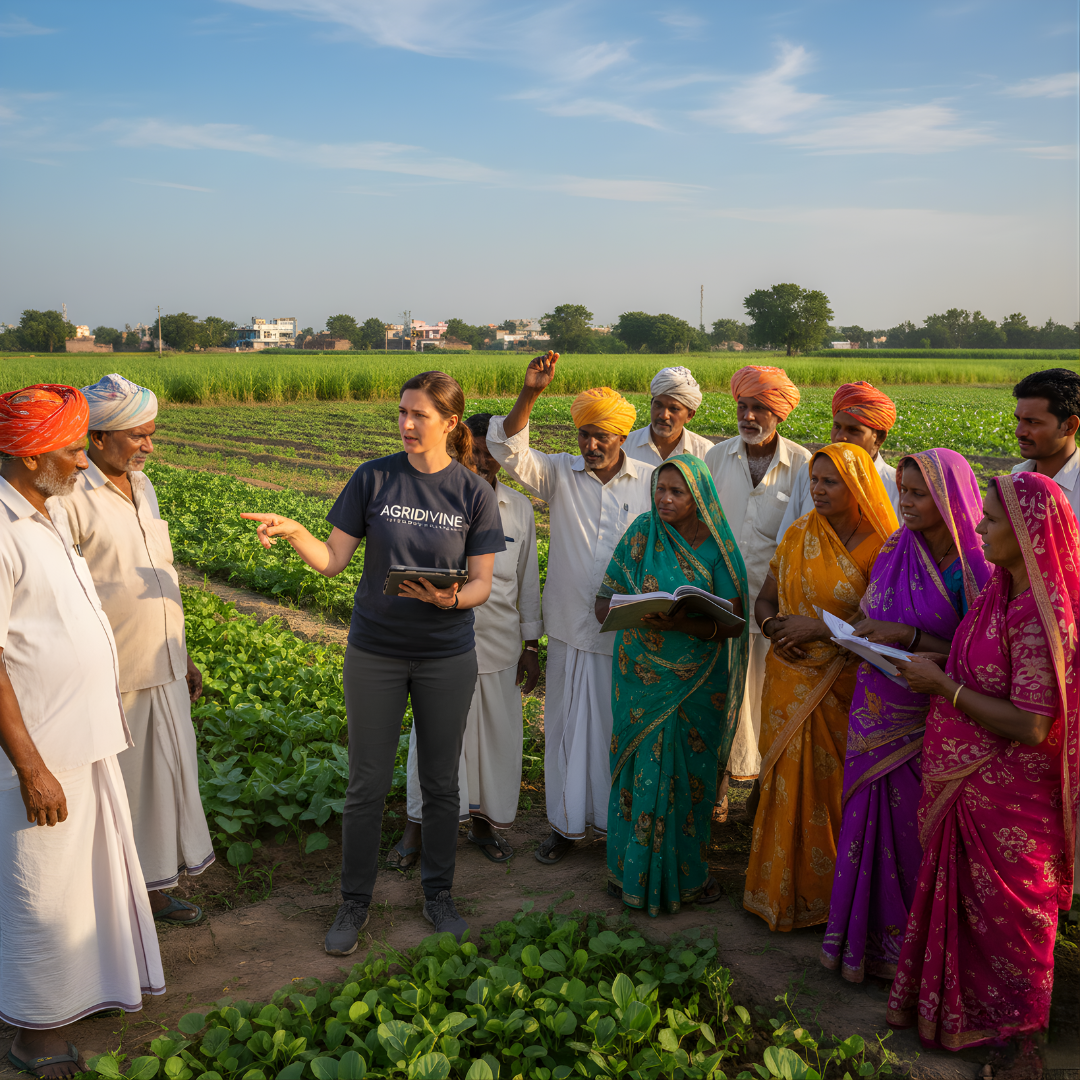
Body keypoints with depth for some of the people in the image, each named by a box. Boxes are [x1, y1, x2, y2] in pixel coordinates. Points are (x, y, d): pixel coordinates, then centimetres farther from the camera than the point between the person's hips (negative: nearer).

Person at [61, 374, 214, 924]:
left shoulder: (141, 486, 9)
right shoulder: (70, 497, -16)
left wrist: (183, 655, 18)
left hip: (161, 669, 8)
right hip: (110, 676, -7)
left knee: (165, 773, 16)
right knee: (112, 785, 6)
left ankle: (153, 888, 33)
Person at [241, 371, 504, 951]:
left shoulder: (473, 493, -5)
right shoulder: (373, 478, -5)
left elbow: (482, 584, -4)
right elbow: (333, 560, -5)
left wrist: (450, 599, -25)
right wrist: (293, 532, -24)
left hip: (446, 655, 0)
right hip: (375, 651, 0)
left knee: (440, 782, 13)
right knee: (367, 784, 8)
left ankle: (438, 895, 33)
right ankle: (354, 902, 27)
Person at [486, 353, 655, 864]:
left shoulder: (652, 481, 0)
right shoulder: (560, 474, 1)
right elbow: (508, 449, -13)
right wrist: (529, 394, -27)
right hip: (571, 630, 1)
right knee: (566, 726, 11)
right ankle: (566, 822, 27)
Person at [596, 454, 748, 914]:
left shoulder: (718, 548, -2)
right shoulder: (643, 533, 0)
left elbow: (733, 623, -8)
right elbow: (604, 603, -1)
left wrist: (682, 622, -24)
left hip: (698, 683, 0)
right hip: (643, 680, 0)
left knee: (690, 773, 7)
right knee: (642, 769, 4)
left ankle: (687, 873, 25)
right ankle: (635, 871, 21)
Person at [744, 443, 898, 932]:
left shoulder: (883, 547, -9)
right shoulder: (797, 536, 6)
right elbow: (765, 599, 13)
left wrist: (820, 628, -18)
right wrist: (772, 625, -9)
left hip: (844, 687, -4)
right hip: (790, 681, 4)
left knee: (834, 788, 3)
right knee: (787, 783, 9)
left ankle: (830, 895, 21)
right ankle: (782, 890, 24)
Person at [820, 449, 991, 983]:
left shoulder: (973, 569, -13)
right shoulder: (894, 551, 3)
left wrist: (908, 636, -23)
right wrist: (865, 633, -4)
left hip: (928, 721, -5)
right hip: (878, 710, 5)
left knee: (913, 833, 7)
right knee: (869, 820, 13)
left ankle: (910, 948, 27)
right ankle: (862, 935, 30)